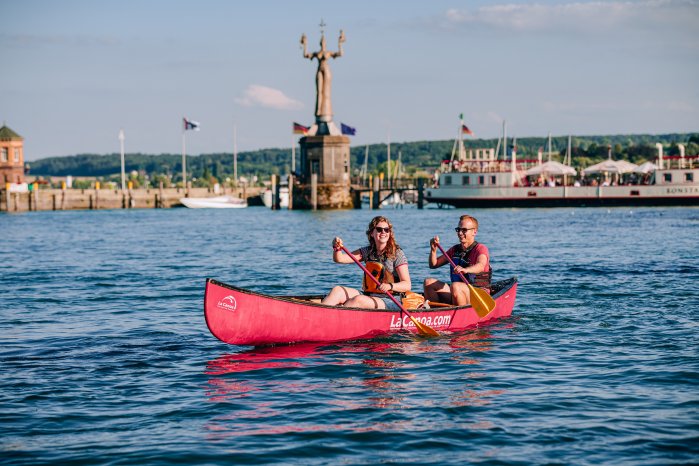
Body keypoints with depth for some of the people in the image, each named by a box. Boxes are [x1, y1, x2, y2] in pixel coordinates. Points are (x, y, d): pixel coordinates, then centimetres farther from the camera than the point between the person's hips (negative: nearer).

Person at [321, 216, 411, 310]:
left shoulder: (397, 254, -5)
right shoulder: (367, 251, 11)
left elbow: (407, 285, -11)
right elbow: (339, 259, 4)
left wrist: (389, 286, -31)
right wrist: (337, 248, -18)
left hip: (390, 301, -5)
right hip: (367, 295, 5)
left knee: (358, 300, -32)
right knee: (337, 291, -17)